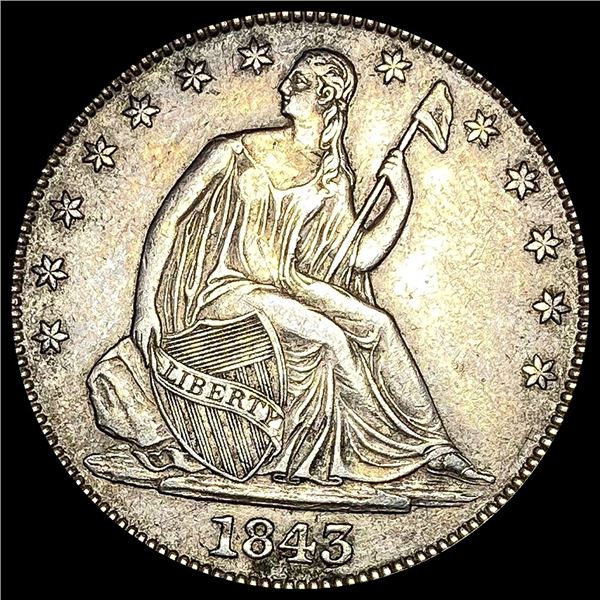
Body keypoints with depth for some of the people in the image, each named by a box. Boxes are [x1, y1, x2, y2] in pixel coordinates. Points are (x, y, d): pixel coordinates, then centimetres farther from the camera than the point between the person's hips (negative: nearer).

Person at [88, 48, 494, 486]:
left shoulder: (333, 179, 6)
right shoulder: (236, 153, -4)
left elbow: (358, 256, -2)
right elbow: (167, 223, -4)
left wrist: (402, 198, -13)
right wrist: (145, 305, -11)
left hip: (287, 284, 5)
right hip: (225, 288, -4)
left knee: (378, 324, -16)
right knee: (328, 335, -27)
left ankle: (434, 446, -6)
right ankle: (389, 444, -8)